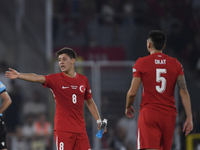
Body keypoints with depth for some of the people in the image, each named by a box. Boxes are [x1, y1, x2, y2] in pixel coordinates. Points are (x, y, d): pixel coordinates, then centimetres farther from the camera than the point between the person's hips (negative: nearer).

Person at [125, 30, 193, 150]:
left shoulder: (141, 63, -3)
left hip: (149, 113, -4)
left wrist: (128, 107, 17)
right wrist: (189, 117, -2)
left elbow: (132, 93, -4)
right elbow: (184, 92, -2)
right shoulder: (176, 64, 6)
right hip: (169, 115, 4)